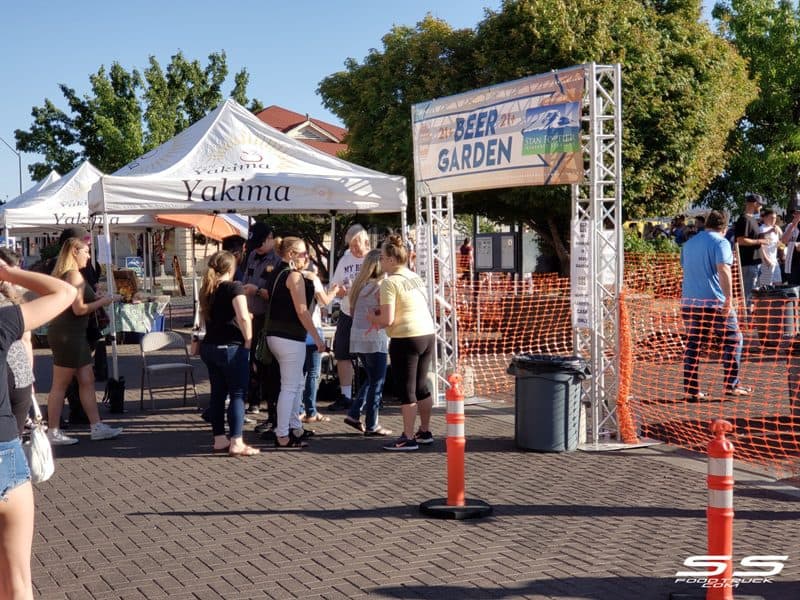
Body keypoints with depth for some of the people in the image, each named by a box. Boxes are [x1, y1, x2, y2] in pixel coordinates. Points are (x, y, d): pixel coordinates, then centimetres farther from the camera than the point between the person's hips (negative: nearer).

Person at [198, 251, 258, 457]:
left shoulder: (207, 289, 11)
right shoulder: (234, 287, -12)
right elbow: (243, 317, -24)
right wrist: (248, 340, -13)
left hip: (209, 346, 7)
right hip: (231, 347, -7)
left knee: (218, 393, 12)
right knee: (237, 394, -2)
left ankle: (219, 440, 16)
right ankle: (236, 443, -5)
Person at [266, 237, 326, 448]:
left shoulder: (279, 273, 14)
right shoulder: (294, 276, -13)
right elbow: (302, 311, -17)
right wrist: (317, 338, -14)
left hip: (275, 335, 9)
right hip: (290, 338, -9)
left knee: (298, 383, 19)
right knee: (290, 387, -4)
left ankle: (294, 428, 25)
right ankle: (282, 436, 0)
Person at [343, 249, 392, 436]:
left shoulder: (359, 285, 10)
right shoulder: (380, 286, -12)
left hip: (357, 336, 7)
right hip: (375, 338, -7)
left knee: (372, 378, 20)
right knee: (377, 382, 2)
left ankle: (354, 414, 13)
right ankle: (371, 425, 5)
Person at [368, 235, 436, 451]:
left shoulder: (390, 282, -12)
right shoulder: (416, 277, 12)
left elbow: (388, 319, -17)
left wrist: (373, 318, 4)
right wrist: (381, 319, 17)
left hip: (406, 339, -8)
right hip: (428, 334, 8)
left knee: (406, 390, -1)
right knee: (421, 386, 17)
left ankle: (408, 438, 3)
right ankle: (425, 432, 25)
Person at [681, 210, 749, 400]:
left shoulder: (688, 244, 16)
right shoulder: (720, 242, -5)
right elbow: (723, 270, -18)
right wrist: (729, 298, -19)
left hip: (688, 302, 6)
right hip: (714, 302, -6)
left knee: (692, 344, 9)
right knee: (733, 340, 9)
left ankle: (691, 389, 5)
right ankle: (731, 385, 6)